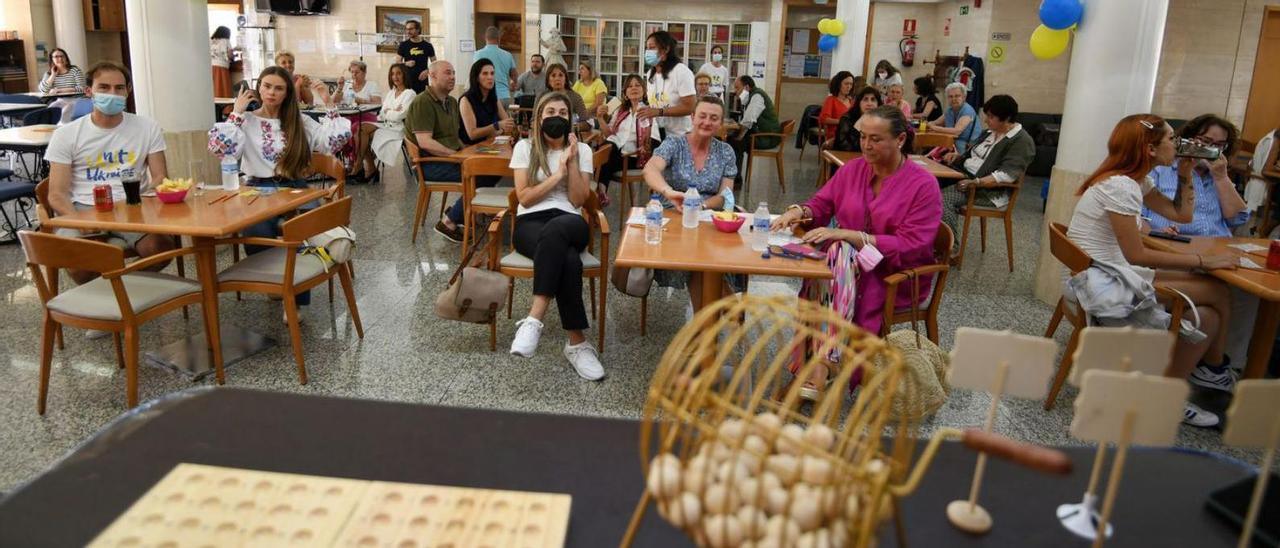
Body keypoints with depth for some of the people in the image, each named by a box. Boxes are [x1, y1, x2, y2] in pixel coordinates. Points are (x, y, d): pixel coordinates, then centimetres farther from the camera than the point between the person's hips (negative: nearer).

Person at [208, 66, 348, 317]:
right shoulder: (246, 121, 8)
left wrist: (328, 103, 1)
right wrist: (237, 113, -5)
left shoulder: (300, 122, 13)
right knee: (258, 234, -33)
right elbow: (220, 148, -9)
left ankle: (295, 298, -17)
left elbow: (335, 142, 2)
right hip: (258, 191, -1)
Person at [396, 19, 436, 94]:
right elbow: (397, 62, 7)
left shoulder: (427, 45, 5)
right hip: (408, 81, 0)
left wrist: (427, 71, -10)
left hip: (422, 80, 1)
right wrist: (406, 63, -14)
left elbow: (434, 63, 9)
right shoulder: (403, 45, 5)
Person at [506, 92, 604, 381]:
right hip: (531, 224, 0)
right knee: (569, 261, -38)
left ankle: (534, 320, -46)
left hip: (569, 224, 1)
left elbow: (578, 200, 3)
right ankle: (577, 343, -35)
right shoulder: (525, 147, 11)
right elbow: (524, 198, 1)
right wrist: (558, 174, -5)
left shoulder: (582, 149, 13)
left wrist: (573, 162, -4)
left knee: (555, 230, -43)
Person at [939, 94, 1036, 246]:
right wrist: (958, 156, 5)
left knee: (945, 198, -28)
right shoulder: (990, 132, 15)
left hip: (991, 189, -8)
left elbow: (1007, 174, -24)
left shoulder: (1022, 141, -12)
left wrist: (975, 182, -33)